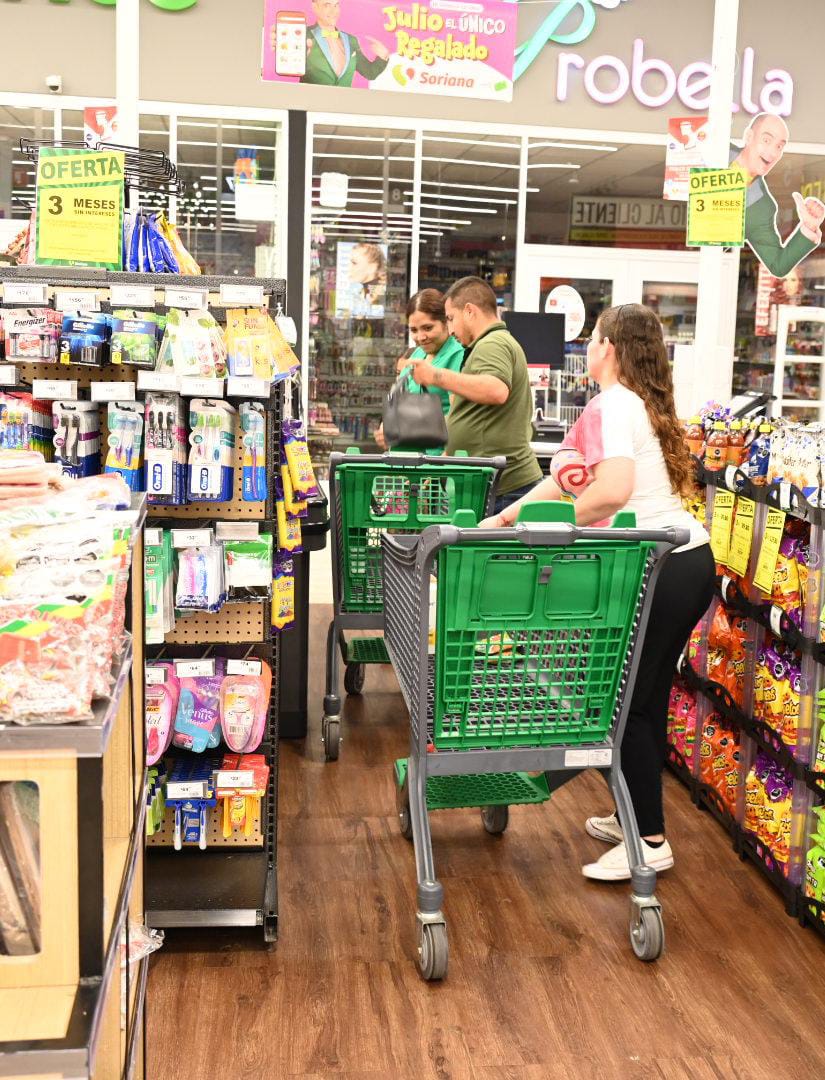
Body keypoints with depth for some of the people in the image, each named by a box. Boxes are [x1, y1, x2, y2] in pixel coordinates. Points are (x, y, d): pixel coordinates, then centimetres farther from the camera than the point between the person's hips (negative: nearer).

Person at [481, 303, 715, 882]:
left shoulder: (610, 406, -10)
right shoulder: (647, 405, 18)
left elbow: (612, 489, -27)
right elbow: (564, 478, 20)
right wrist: (504, 519, 22)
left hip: (659, 569, -9)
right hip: (695, 559, 9)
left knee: (626, 702, 2)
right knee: (649, 697, 19)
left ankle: (651, 841, 10)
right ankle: (638, 813, 32)